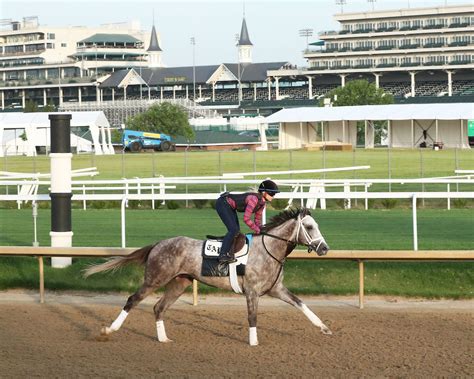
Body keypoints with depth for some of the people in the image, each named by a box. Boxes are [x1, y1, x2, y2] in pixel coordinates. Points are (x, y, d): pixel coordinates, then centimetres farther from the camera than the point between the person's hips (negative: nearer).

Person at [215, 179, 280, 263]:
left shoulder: (262, 203, 0)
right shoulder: (254, 199, -29)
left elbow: (257, 220, 11)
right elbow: (246, 219, -29)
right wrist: (258, 230, -20)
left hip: (230, 208, 10)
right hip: (223, 204, -10)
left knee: (236, 231, 9)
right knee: (233, 230, -17)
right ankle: (223, 255, -16)